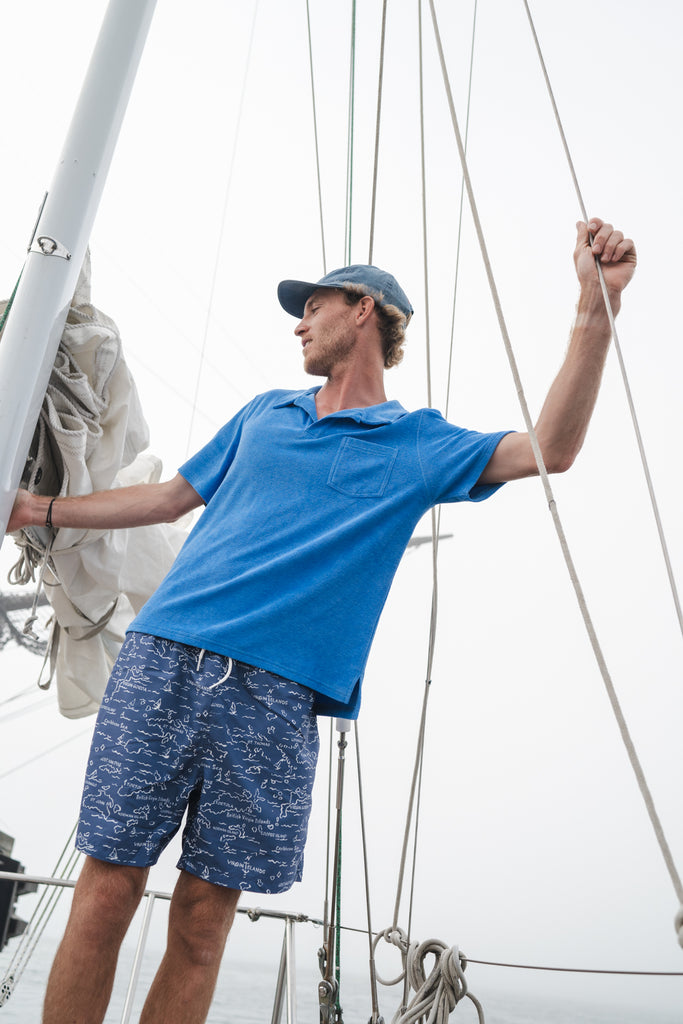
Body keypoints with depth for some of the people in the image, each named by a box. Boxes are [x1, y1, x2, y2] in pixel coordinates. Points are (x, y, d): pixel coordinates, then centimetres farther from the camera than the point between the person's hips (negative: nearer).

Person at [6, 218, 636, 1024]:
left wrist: (596, 306, -8)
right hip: (162, 657, 3)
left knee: (204, 918, 5)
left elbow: (549, 450, -2)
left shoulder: (417, 444, 9)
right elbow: (172, 496, 26)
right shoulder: (263, 414, 20)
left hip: (276, 693, -2)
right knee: (107, 889, 3)